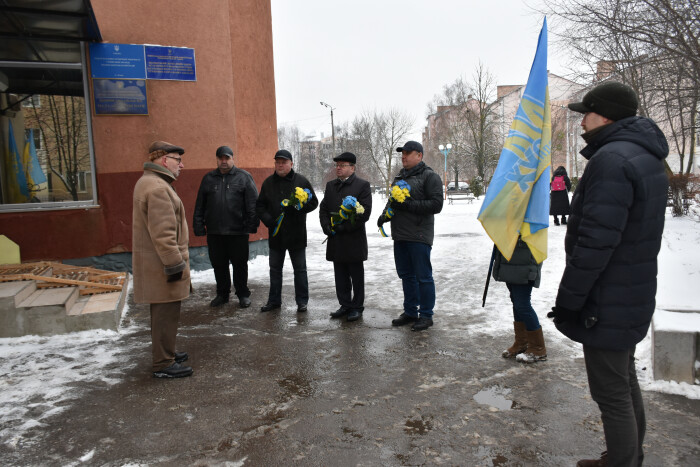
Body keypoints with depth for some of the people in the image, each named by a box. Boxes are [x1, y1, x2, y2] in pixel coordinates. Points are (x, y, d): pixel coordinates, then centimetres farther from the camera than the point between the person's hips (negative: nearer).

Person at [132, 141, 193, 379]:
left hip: (157, 264, 11)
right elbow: (162, 233, -25)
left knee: (163, 312, 20)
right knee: (166, 313, -2)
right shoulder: (157, 188, -19)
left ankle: (165, 353, 34)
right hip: (162, 264, -11)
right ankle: (163, 365, 8)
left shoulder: (149, 182, 17)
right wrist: (175, 264, -21)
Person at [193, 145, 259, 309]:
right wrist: (199, 226, 6)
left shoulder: (244, 177, 2)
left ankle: (243, 294, 20)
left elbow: (253, 203, -3)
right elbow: (199, 206, 13)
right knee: (218, 264, 11)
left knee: (240, 264, 6)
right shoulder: (208, 179, 12)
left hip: (238, 232, -3)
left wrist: (251, 225, -11)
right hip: (214, 232, 3)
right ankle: (222, 294, 26)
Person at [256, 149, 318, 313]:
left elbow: (313, 202, -2)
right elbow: (259, 205, 11)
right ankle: (274, 300, 25)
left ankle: (302, 301, 17)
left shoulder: (301, 181, -2)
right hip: (275, 233, 3)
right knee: (275, 269, 12)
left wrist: (295, 207, -18)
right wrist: (267, 219, -8)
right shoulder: (268, 182, 7)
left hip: (296, 233, -3)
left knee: (300, 269, 6)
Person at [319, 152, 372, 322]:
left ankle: (357, 307, 16)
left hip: (354, 239, -5)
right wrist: (327, 227, -2)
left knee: (356, 276, 5)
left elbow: (365, 212, -12)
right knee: (341, 276, 12)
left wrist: (344, 227, -16)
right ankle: (345, 305, 23)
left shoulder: (362, 185, -4)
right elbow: (323, 209, 15)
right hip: (336, 241, 6)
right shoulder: (330, 185, 14)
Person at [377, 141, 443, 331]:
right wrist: (385, 214, 7)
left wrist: (408, 205, -19)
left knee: (423, 276, -1)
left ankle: (426, 315, 9)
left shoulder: (429, 176, -5)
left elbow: (436, 205, -15)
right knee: (406, 275, 13)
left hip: (419, 236, -8)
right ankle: (410, 312, 24)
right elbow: (392, 200, 28)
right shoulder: (400, 177, 18)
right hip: (400, 235, 8)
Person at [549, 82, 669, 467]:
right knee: (625, 381, 22)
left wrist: (567, 300, -18)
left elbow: (595, 242, -27)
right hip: (634, 296, 11)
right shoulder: (647, 158, 12)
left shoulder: (611, 160, -22)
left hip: (607, 304, -10)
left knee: (611, 394, 2)